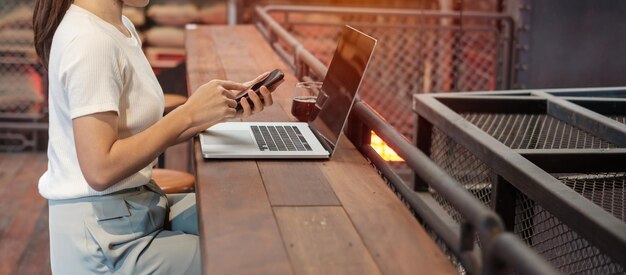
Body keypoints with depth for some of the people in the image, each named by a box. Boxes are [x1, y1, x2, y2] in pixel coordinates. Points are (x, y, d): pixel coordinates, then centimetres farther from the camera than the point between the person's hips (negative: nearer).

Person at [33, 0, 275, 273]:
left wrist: (226, 105, -3)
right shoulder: (90, 40, -21)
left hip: (137, 205, 9)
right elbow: (100, 170, -25)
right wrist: (189, 112, -20)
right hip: (105, 241, -9)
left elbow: (148, 134, 7)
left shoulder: (121, 27, 8)